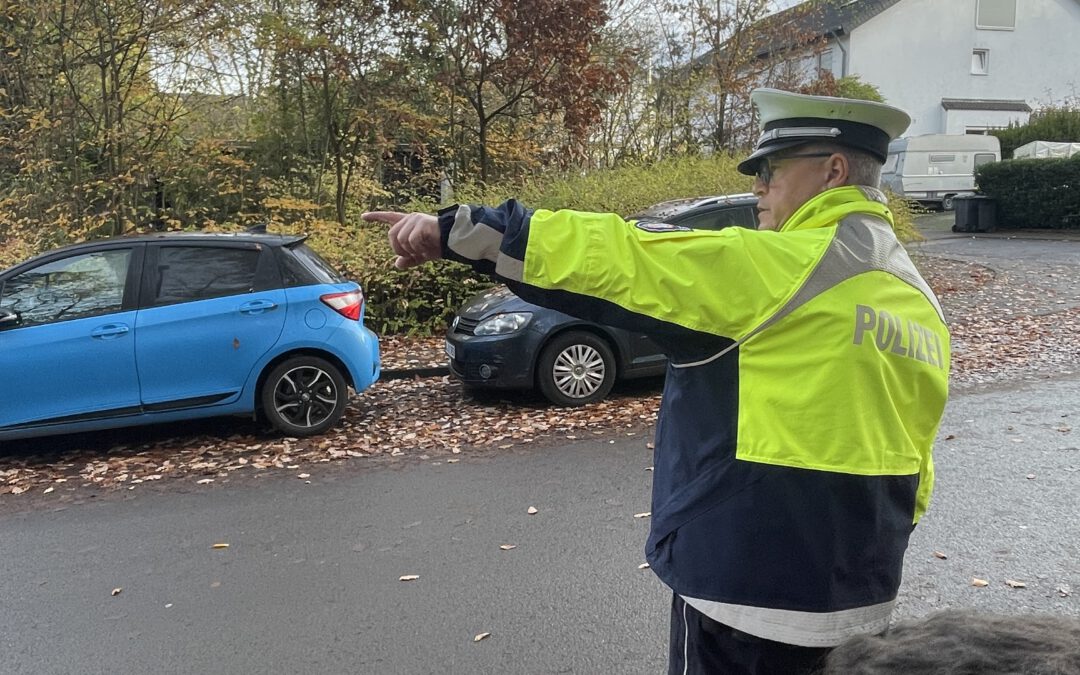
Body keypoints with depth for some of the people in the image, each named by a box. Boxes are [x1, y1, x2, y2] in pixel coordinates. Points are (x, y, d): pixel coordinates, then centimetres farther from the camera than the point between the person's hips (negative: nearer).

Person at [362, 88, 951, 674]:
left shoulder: (790, 266, -18)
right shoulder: (919, 305, 7)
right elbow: (911, 472, 12)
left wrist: (460, 232, -17)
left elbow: (619, 258, -21)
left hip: (749, 598, -8)